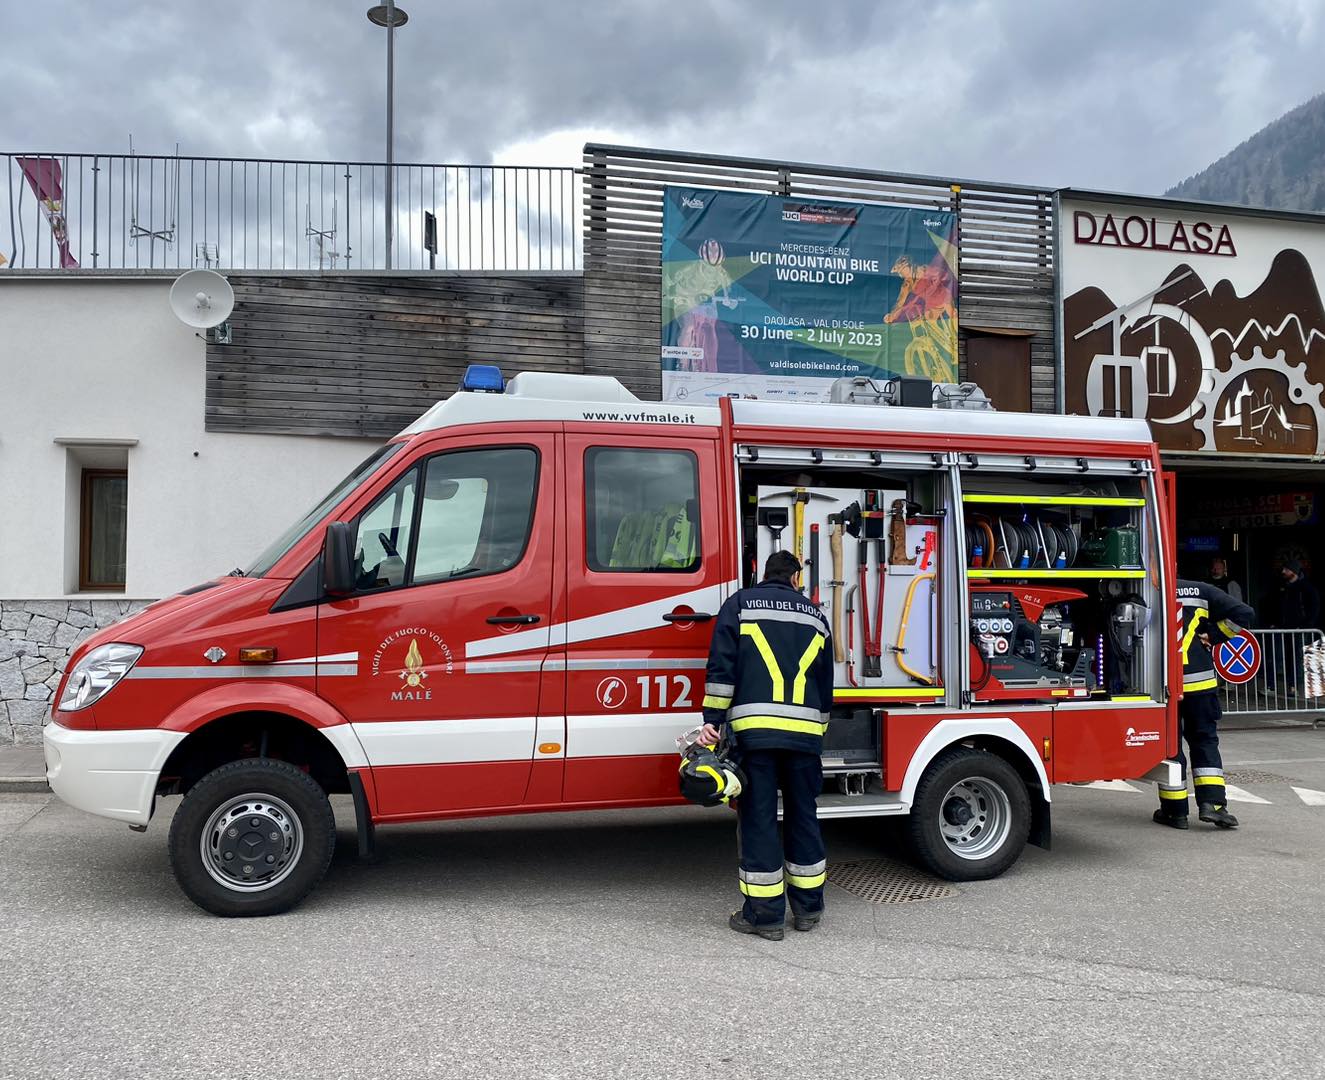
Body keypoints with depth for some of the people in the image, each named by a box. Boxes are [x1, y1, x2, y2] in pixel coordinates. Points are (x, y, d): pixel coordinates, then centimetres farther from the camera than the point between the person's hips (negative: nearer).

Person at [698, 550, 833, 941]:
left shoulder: (741, 603, 8)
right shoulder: (814, 615, 19)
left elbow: (722, 666, -3)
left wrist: (713, 719, -3)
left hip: (754, 728, -3)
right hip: (805, 730, 3)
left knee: (758, 817, 2)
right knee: (803, 815, 14)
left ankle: (765, 913, 5)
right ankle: (808, 907, 22)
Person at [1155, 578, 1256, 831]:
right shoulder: (1201, 591, 5)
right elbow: (1243, 613, 0)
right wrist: (1212, 635, 5)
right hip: (1200, 681, 2)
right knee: (1205, 740, 14)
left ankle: (1175, 810, 13)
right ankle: (1212, 802, 3)